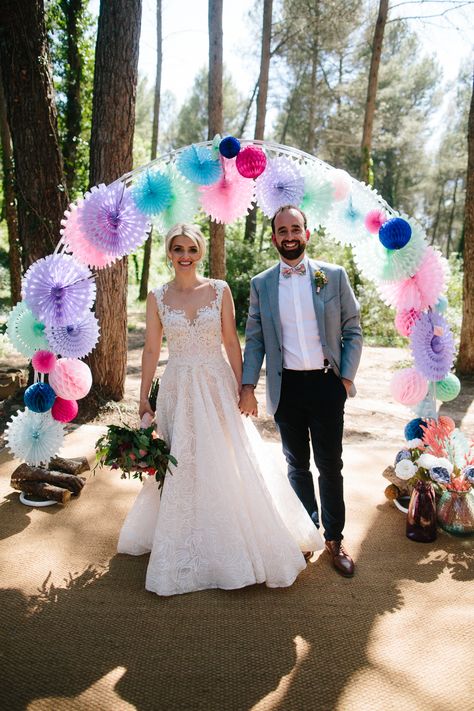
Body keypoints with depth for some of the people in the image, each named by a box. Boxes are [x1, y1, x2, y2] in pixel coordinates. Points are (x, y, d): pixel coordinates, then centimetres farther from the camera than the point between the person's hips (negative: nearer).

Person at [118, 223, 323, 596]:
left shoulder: (220, 290, -1)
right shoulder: (158, 297, 1)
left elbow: (232, 342, 1)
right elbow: (151, 349, 5)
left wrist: (240, 388, -2)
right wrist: (143, 398, 5)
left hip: (217, 386, 0)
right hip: (177, 390, 1)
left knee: (228, 465, 5)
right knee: (180, 467, 7)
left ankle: (235, 540, 27)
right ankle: (185, 548, 27)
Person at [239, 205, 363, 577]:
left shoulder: (334, 275, 0)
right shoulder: (261, 284, 4)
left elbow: (353, 331, 3)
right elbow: (254, 340, 5)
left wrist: (347, 377, -5)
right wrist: (248, 387, -3)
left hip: (326, 384, -1)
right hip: (286, 387, 2)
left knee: (330, 465, 6)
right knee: (297, 464, 15)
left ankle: (334, 538, 24)